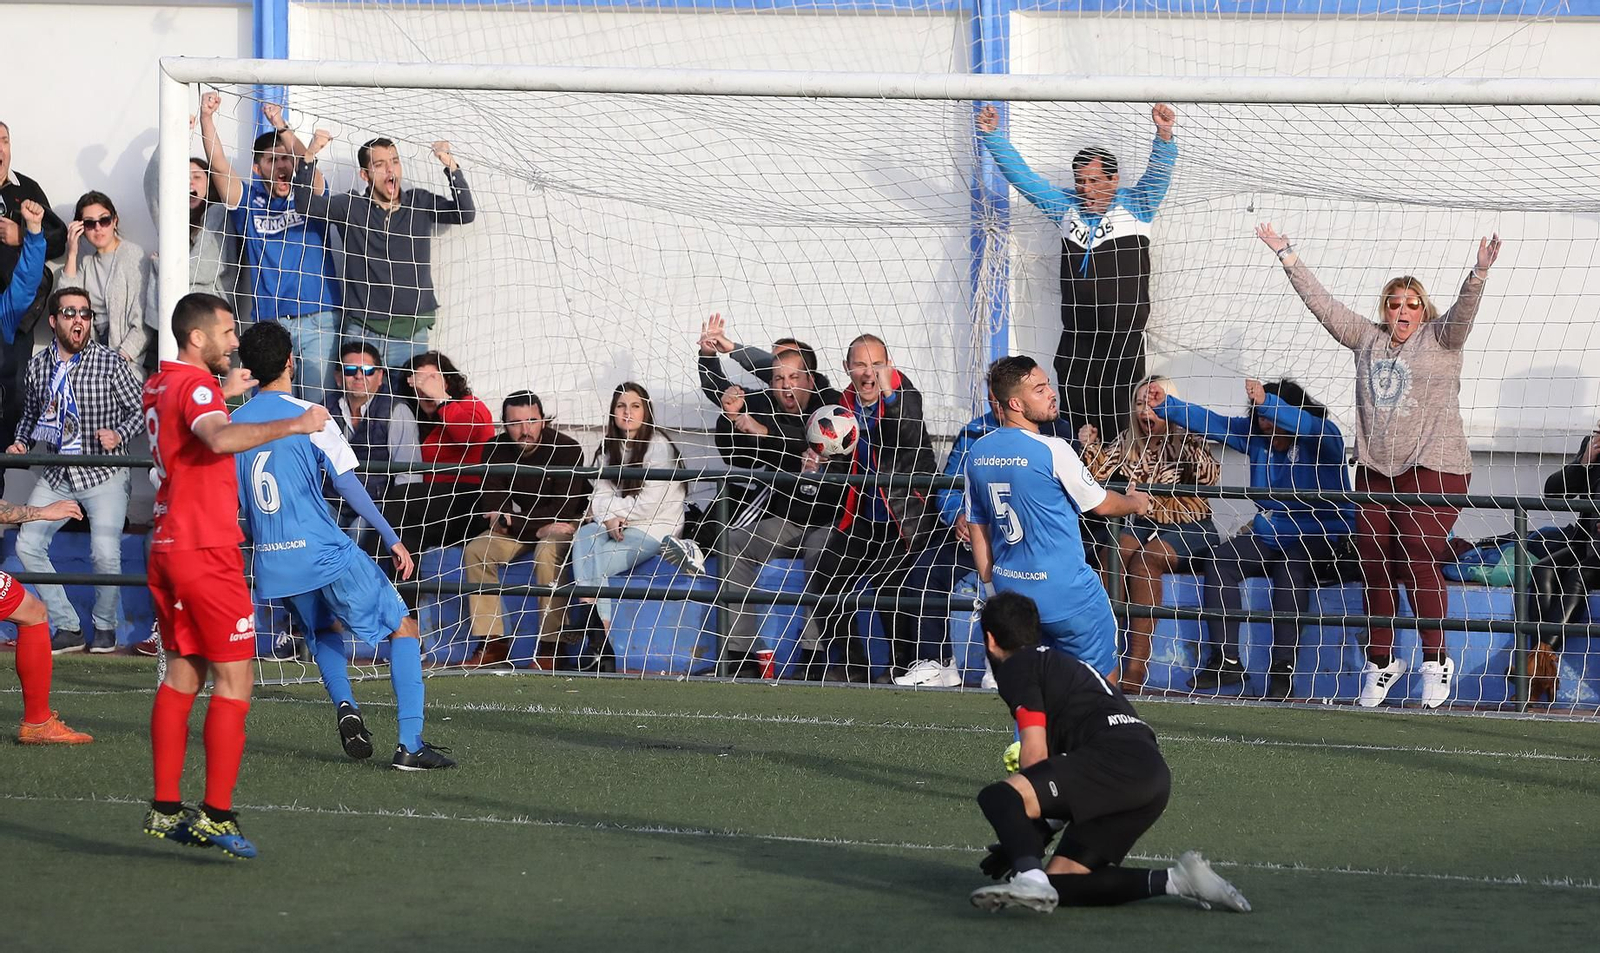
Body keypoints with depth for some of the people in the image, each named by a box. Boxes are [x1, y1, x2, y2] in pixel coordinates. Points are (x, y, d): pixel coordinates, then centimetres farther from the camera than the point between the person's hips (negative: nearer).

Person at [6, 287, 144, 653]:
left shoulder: (110, 363, -9)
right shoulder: (38, 366, 4)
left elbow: (140, 410, -4)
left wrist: (119, 434, -21)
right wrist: (21, 441, 1)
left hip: (104, 474, -5)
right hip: (57, 475, 5)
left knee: (105, 553, -17)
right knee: (28, 545, -5)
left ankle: (105, 626, 10)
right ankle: (67, 627, 7)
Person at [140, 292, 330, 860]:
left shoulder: (159, 385, 15)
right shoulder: (196, 385, -14)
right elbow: (220, 438, -36)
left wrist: (224, 395, 34)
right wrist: (294, 425, -34)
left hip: (168, 547, 9)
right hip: (207, 551, -9)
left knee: (184, 673, 12)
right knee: (234, 679, -6)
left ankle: (165, 809, 11)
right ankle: (216, 814, -10)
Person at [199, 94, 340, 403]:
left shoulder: (308, 195, 6)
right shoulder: (249, 201, 7)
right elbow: (218, 167, -6)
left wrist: (281, 127, -30)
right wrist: (206, 118, -21)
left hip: (318, 319, -1)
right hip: (270, 322, 1)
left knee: (317, 401, -3)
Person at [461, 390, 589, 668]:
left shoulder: (567, 449, -20)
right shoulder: (497, 450, -6)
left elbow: (562, 509, -23)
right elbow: (492, 503, -8)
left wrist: (513, 522, -24)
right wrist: (538, 527, -21)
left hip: (567, 524, -5)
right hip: (523, 524, 5)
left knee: (547, 551, -37)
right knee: (475, 550, -17)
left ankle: (550, 647, -35)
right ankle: (493, 643, -18)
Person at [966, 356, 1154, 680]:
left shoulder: (977, 453, 3)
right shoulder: (1052, 450, -17)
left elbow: (976, 528, 11)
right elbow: (1100, 505, -2)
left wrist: (991, 587, 21)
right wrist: (1135, 502, 19)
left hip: (1011, 591, 7)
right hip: (1067, 593, -6)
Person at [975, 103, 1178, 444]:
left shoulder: (1135, 207, 4)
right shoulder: (1066, 207, 13)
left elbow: (1159, 173, -10)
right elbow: (1021, 175, 15)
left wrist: (1164, 135, -29)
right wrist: (992, 136, 8)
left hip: (1124, 342, -3)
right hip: (1075, 345, 3)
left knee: (1119, 431, -7)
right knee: (1075, 430, -2)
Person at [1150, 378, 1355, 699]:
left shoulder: (1324, 436, -11)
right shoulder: (1256, 435, 7)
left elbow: (1308, 426, -34)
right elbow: (1211, 423, 5)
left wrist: (1267, 403, -44)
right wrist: (1165, 407, -3)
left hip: (1322, 536, -6)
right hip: (1271, 534, 6)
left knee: (1290, 569, -36)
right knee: (1219, 561, -16)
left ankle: (1283, 668, -32)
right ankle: (1226, 660, -16)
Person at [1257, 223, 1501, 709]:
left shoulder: (1440, 338, 5)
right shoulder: (1368, 339, 16)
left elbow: (1463, 311, -12)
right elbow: (1322, 303, 17)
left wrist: (1479, 273, -29)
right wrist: (1286, 254, 15)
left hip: (1433, 468, -5)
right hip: (1374, 469, 5)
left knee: (1417, 561, -13)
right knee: (1374, 565, 1)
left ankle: (1435, 661, -2)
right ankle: (1380, 663, 12)